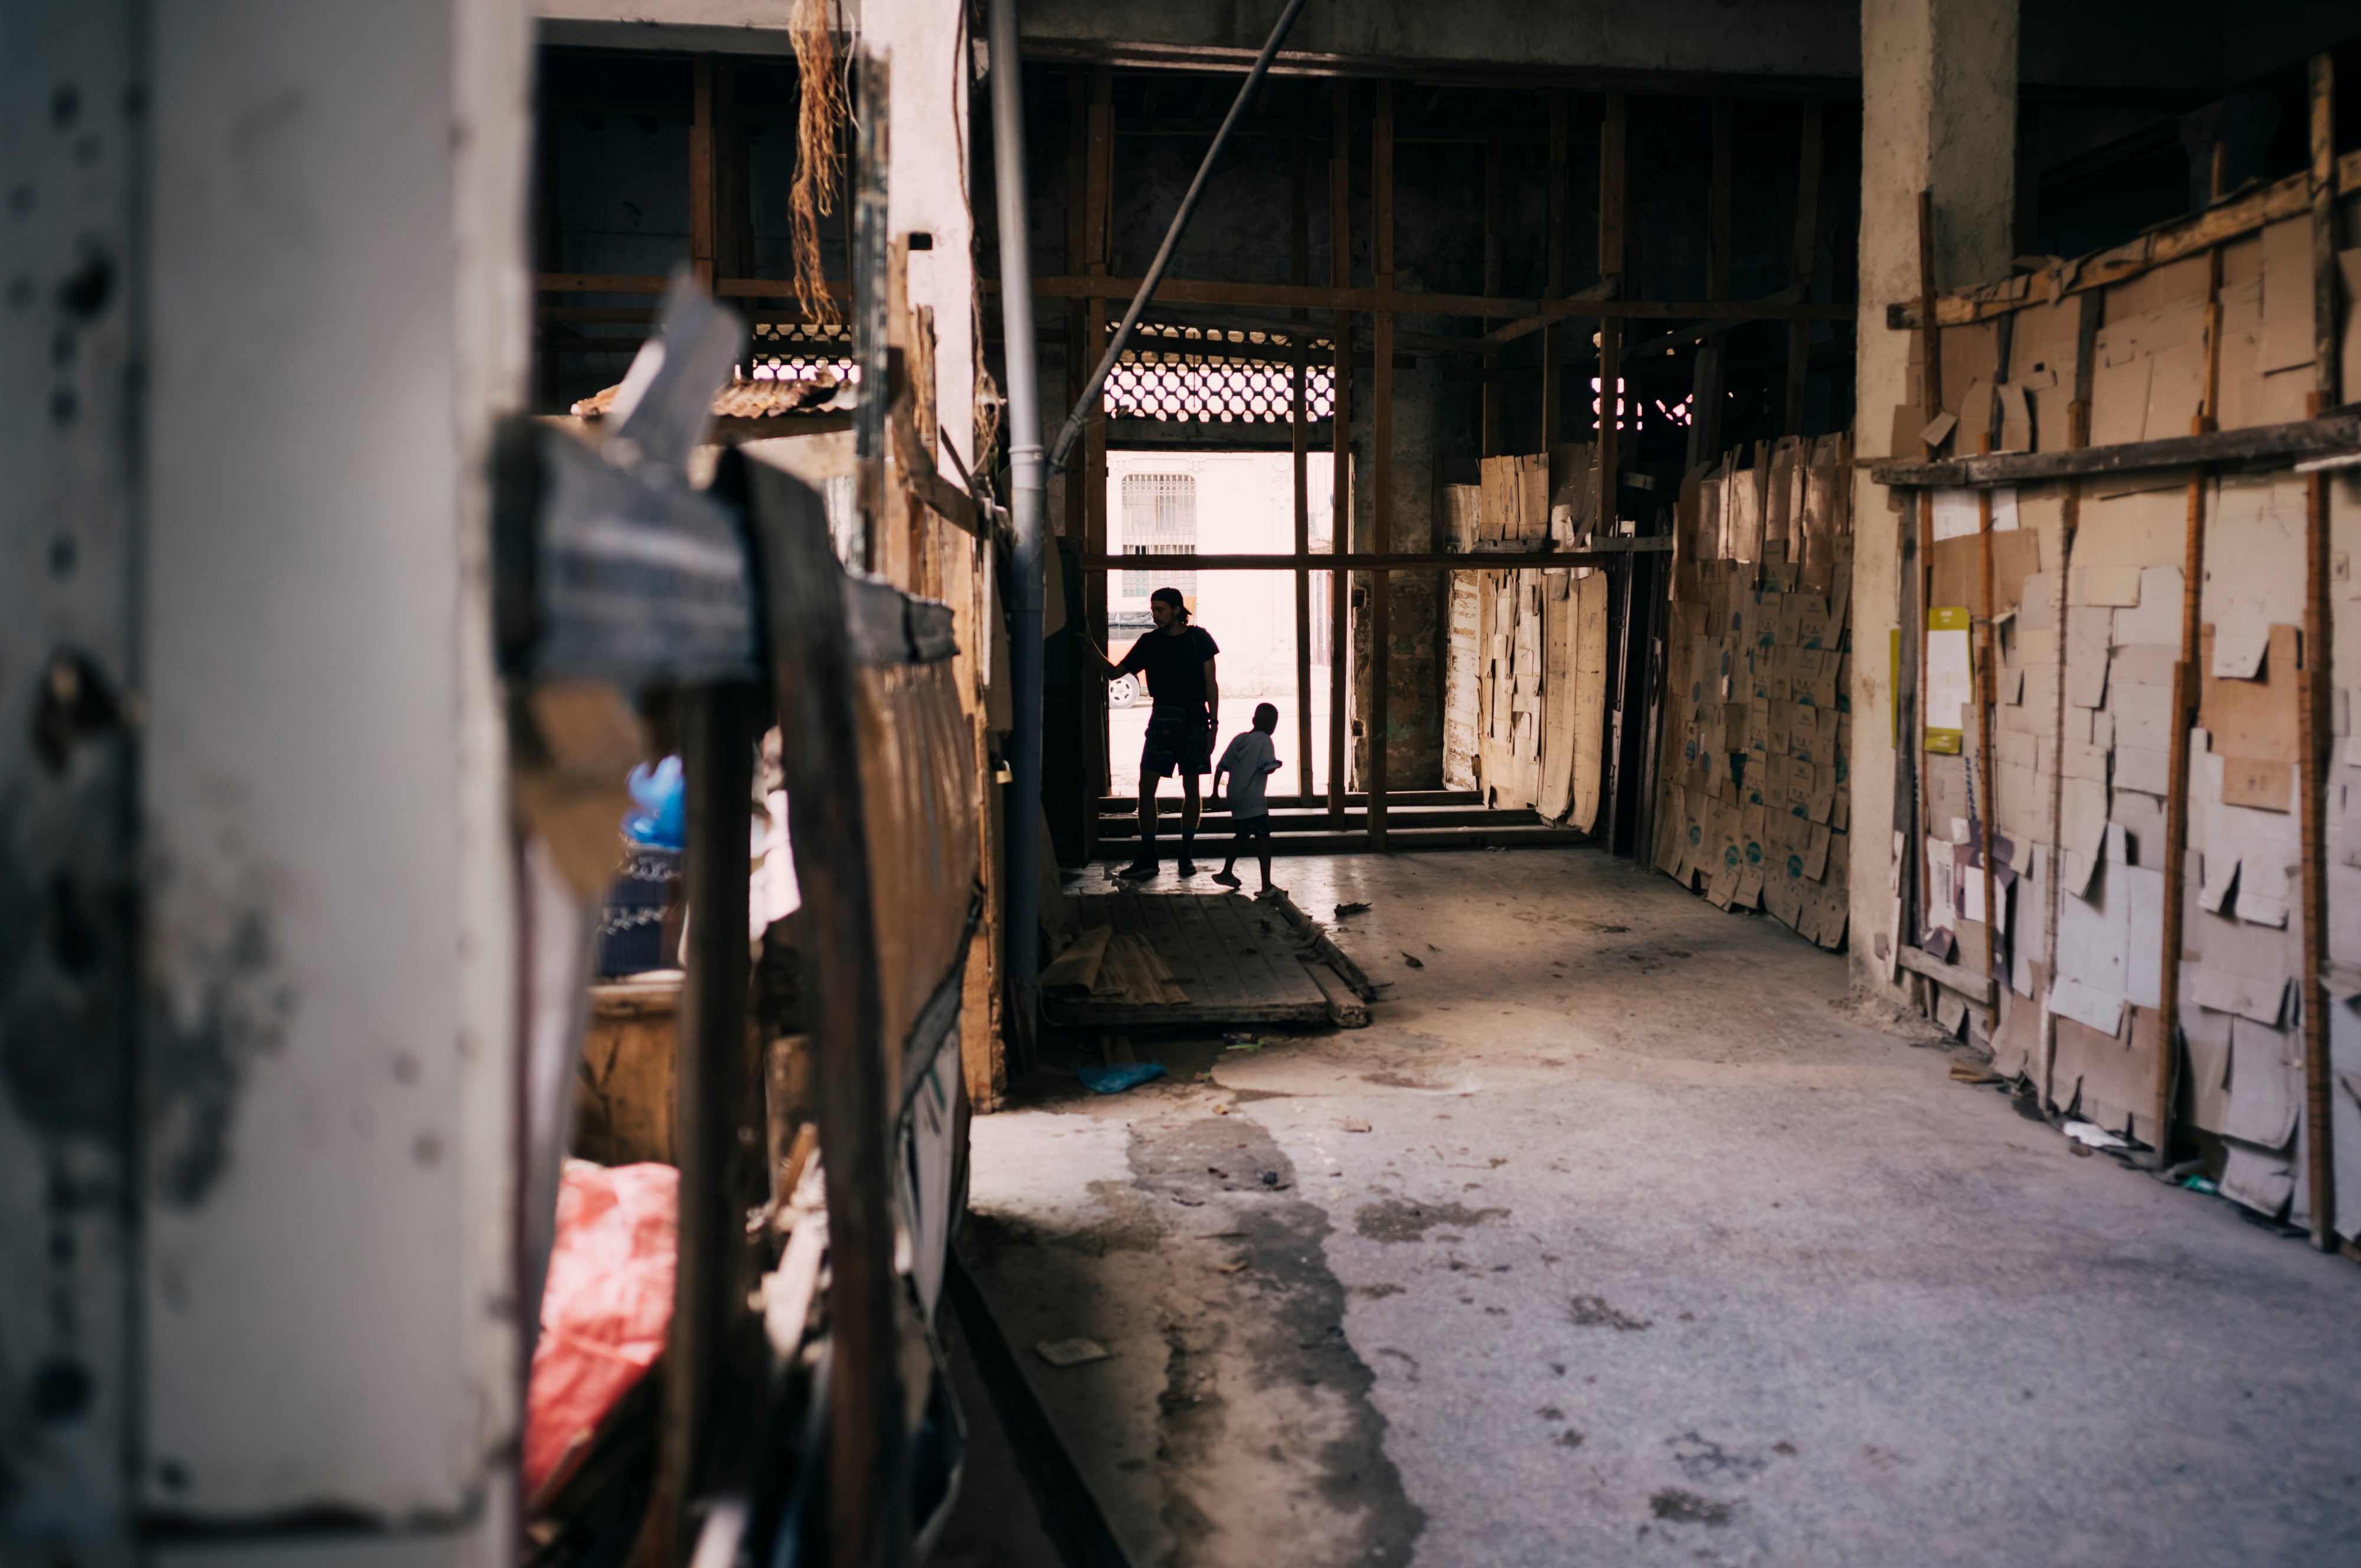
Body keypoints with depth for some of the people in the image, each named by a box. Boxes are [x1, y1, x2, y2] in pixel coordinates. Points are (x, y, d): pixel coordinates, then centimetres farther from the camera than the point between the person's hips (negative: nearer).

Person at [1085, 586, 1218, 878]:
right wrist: (1093, 648, -4)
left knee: (1191, 788, 3)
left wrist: (1214, 723, -4)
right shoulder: (1149, 642, 7)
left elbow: (1211, 683, 2)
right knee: (1146, 786, -8)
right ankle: (1147, 859, -3)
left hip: (1195, 720, -1)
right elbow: (1114, 673, 11)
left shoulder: (1198, 637, 3)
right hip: (1163, 719, 2)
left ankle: (1186, 856, 12)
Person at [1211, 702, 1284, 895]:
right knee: (1263, 839, -6)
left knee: (1241, 835, 25)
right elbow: (1268, 769, -18)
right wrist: (1278, 764, 4)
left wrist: (1215, 792, 19)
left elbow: (1221, 767, 11)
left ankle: (1226, 873, 36)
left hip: (1235, 799, 7)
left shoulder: (1238, 740, 10)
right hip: (1254, 800, -7)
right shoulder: (1264, 741, -8)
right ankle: (1266, 886, -12)